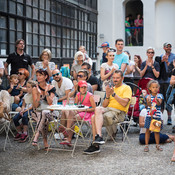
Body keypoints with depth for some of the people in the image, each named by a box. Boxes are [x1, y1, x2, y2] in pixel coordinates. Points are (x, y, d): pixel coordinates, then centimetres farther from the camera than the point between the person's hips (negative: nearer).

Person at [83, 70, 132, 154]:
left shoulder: (126, 88, 8)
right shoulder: (112, 89, 28)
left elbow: (124, 103, -11)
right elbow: (104, 105, 19)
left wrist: (114, 94, -12)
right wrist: (107, 96, 1)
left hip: (119, 112, -6)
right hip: (108, 109, 6)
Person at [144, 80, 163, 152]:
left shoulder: (159, 96, 1)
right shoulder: (149, 96, -1)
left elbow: (159, 104, -15)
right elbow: (148, 105, -14)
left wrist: (157, 100, -37)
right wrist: (148, 101, -37)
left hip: (157, 116, 1)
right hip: (149, 116, -1)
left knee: (157, 131, 9)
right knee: (148, 130, 3)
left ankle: (157, 145, 22)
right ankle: (146, 145, 9)